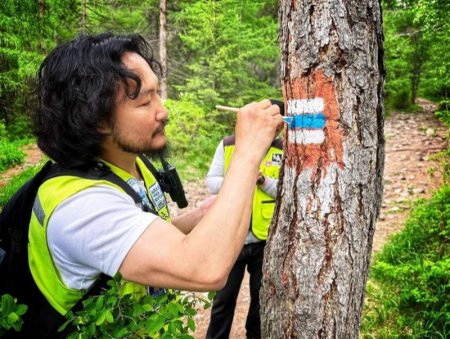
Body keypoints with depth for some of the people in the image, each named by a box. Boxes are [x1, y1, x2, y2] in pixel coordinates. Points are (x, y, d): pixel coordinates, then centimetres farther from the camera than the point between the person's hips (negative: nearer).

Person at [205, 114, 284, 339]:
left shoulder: (283, 150, -4)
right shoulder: (228, 145, -3)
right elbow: (211, 181, -3)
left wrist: (265, 182, -20)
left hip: (265, 238, 1)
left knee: (262, 293, 20)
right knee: (225, 295, 13)